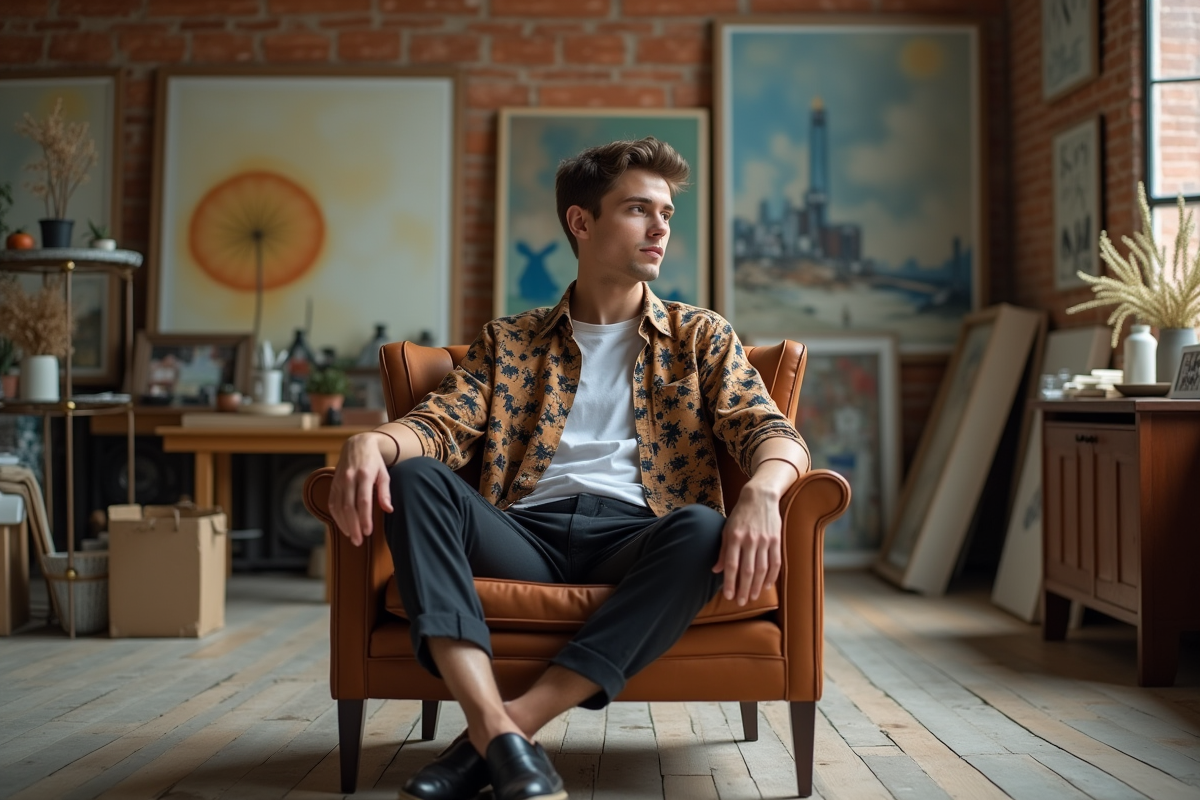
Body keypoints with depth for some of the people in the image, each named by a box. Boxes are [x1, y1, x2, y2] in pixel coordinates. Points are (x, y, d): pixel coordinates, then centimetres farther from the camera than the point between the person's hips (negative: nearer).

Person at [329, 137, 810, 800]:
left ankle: (513, 724, -33)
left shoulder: (700, 338, 18)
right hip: (524, 534, 1)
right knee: (415, 477, -26)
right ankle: (498, 733, -39)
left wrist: (761, 492, -22)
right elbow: (443, 424, 6)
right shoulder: (508, 341, 19)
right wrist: (373, 441, -20)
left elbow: (770, 430, 5)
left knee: (703, 528, -33)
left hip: (636, 536, 0)